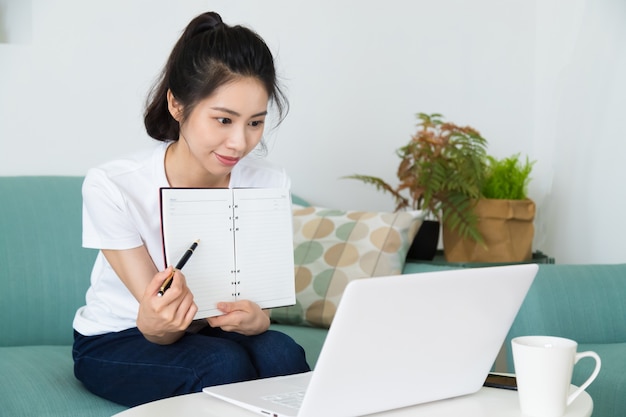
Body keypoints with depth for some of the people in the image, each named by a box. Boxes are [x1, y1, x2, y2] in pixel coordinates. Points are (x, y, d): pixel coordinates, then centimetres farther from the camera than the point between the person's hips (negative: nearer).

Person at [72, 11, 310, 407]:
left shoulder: (268, 183, -14)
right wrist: (154, 325, -47)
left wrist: (253, 318, -38)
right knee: (225, 363, -31)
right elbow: (157, 322, -22)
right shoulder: (111, 186, -24)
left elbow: (256, 297, -12)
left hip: (208, 330, 3)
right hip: (113, 343, -3)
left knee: (281, 353, -29)